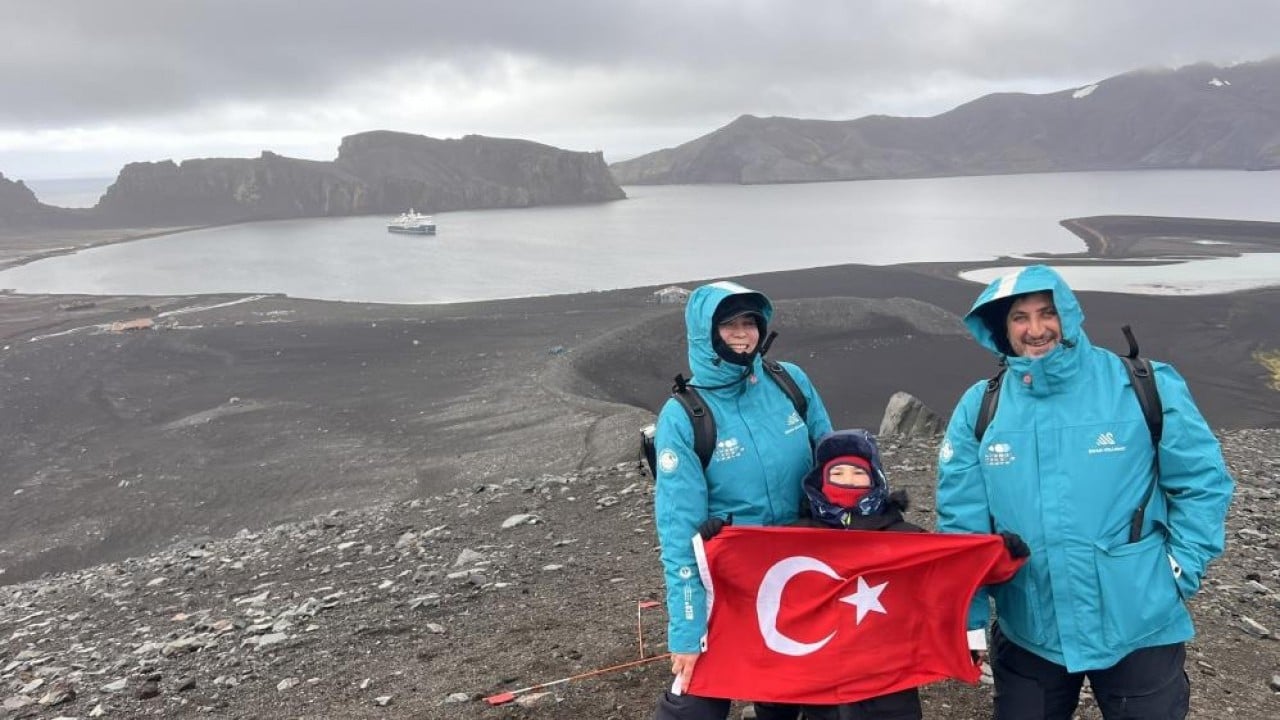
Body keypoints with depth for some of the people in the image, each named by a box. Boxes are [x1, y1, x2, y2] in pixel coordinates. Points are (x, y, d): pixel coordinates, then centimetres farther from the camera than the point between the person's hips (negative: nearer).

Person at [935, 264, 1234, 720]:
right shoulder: (979, 408, -5)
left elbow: (1202, 480, 0)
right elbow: (962, 520, -2)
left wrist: (1182, 568, -6)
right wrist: (969, 617, -3)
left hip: (1139, 629, -1)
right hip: (1028, 633, 2)